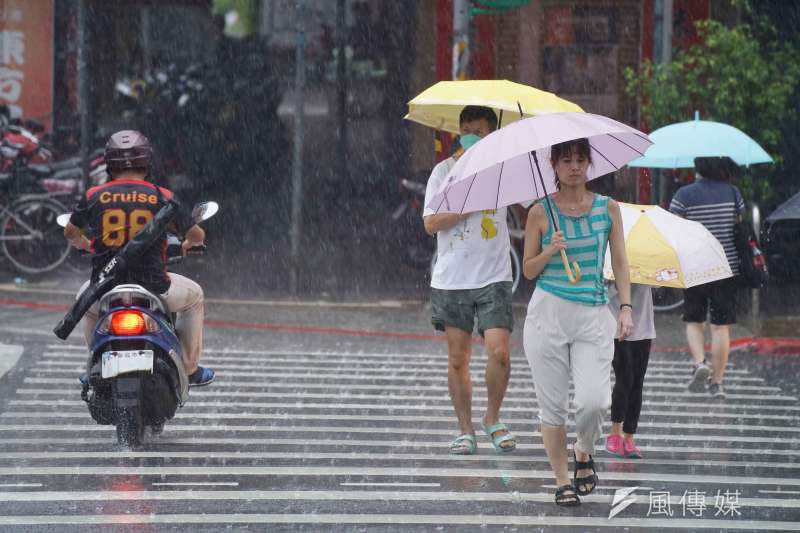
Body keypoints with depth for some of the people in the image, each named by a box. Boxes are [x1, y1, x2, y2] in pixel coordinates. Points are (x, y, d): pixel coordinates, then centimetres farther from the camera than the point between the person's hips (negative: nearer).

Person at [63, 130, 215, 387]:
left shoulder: (94, 197, 0)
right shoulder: (162, 197, -4)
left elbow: (70, 233, 16)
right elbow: (196, 235, 7)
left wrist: (85, 244, 40)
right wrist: (188, 245, 32)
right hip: (153, 286, -2)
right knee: (194, 296, 29)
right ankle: (190, 369, 29)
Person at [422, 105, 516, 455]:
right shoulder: (445, 170, 3)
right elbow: (431, 223, -4)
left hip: (494, 278, 0)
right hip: (451, 279, 0)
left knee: (499, 352, -13)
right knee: (458, 359, 3)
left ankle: (493, 419, 8)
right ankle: (465, 430, 14)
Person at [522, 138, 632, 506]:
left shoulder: (607, 208, 7)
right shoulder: (540, 213, 2)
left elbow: (620, 264, 9)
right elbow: (528, 269, 7)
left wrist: (626, 308, -1)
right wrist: (550, 251, -12)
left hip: (593, 315, 1)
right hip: (548, 312, -1)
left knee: (594, 401, -12)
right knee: (553, 404, 0)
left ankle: (584, 454, 18)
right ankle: (562, 479, 12)